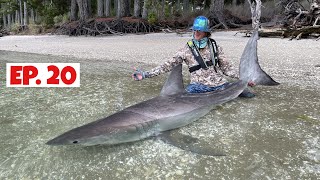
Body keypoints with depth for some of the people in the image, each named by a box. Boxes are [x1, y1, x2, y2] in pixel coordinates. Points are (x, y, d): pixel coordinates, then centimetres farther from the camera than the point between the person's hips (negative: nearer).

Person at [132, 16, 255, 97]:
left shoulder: (214, 46, 7)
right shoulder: (187, 49, 1)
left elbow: (226, 67, 13)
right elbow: (169, 65, -3)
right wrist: (146, 74, -11)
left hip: (220, 83, 1)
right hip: (199, 86, -1)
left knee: (248, 94, -11)